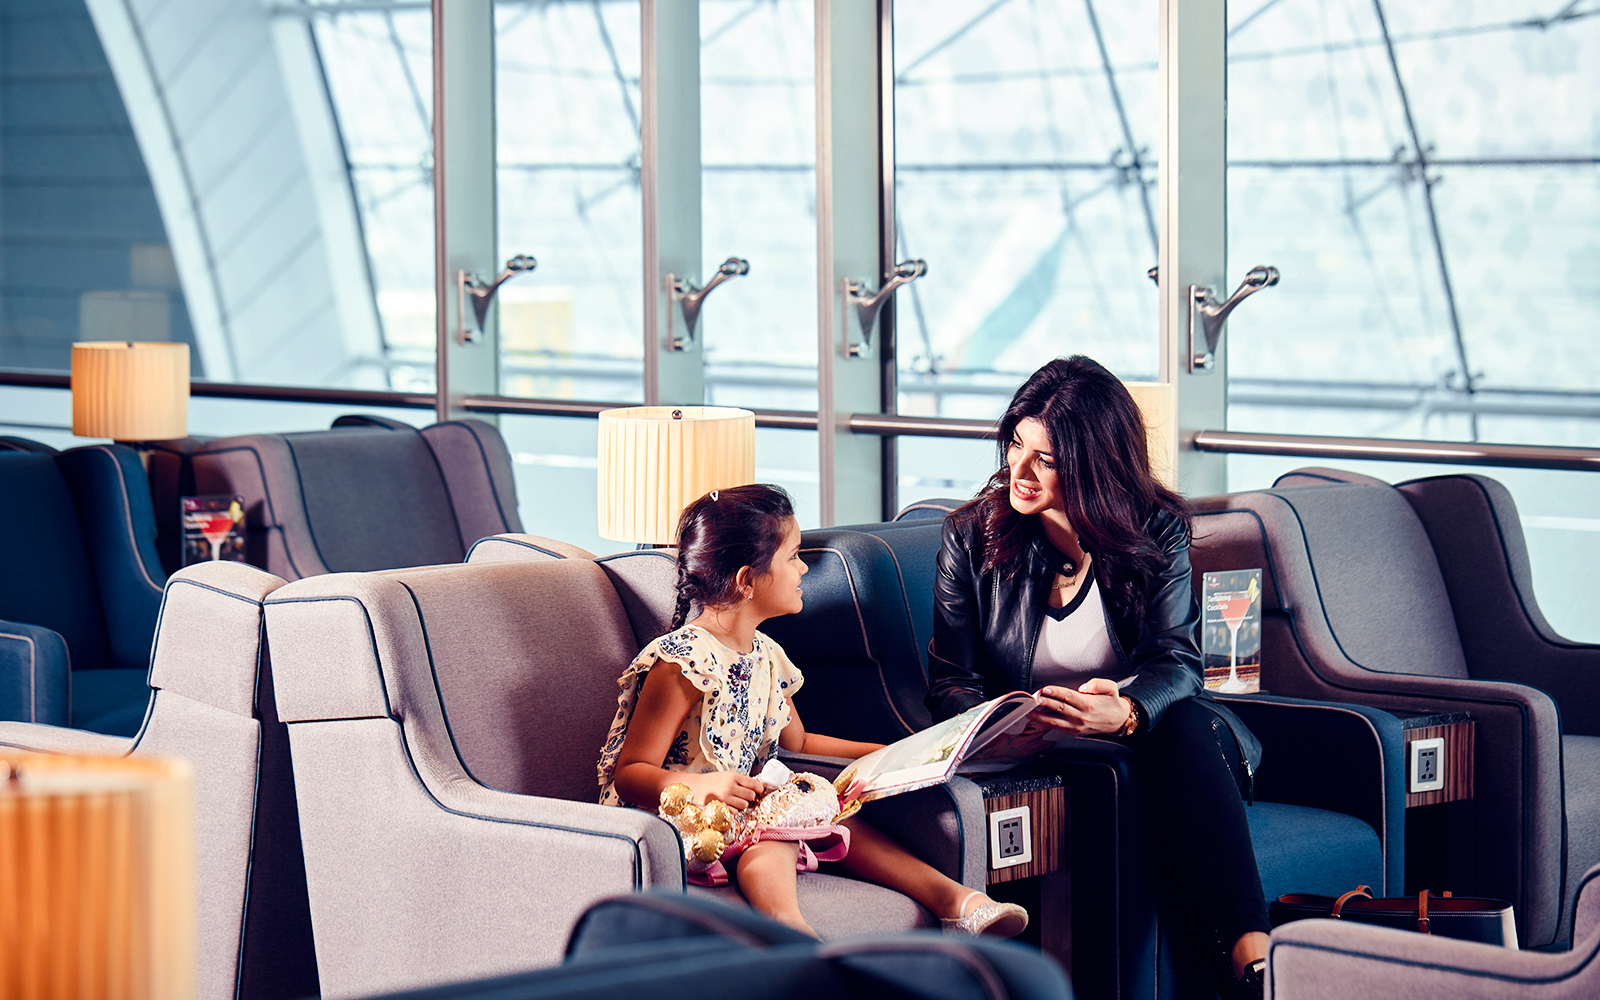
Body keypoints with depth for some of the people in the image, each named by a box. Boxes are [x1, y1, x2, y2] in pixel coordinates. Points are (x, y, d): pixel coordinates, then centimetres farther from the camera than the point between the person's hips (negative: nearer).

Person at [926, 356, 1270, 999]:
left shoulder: (1158, 529, 1)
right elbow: (950, 681, 1)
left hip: (1141, 734, 0)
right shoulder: (971, 536, 2)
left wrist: (1123, 711, -34)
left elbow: (1175, 660, -9)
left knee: (1190, 724, -35)